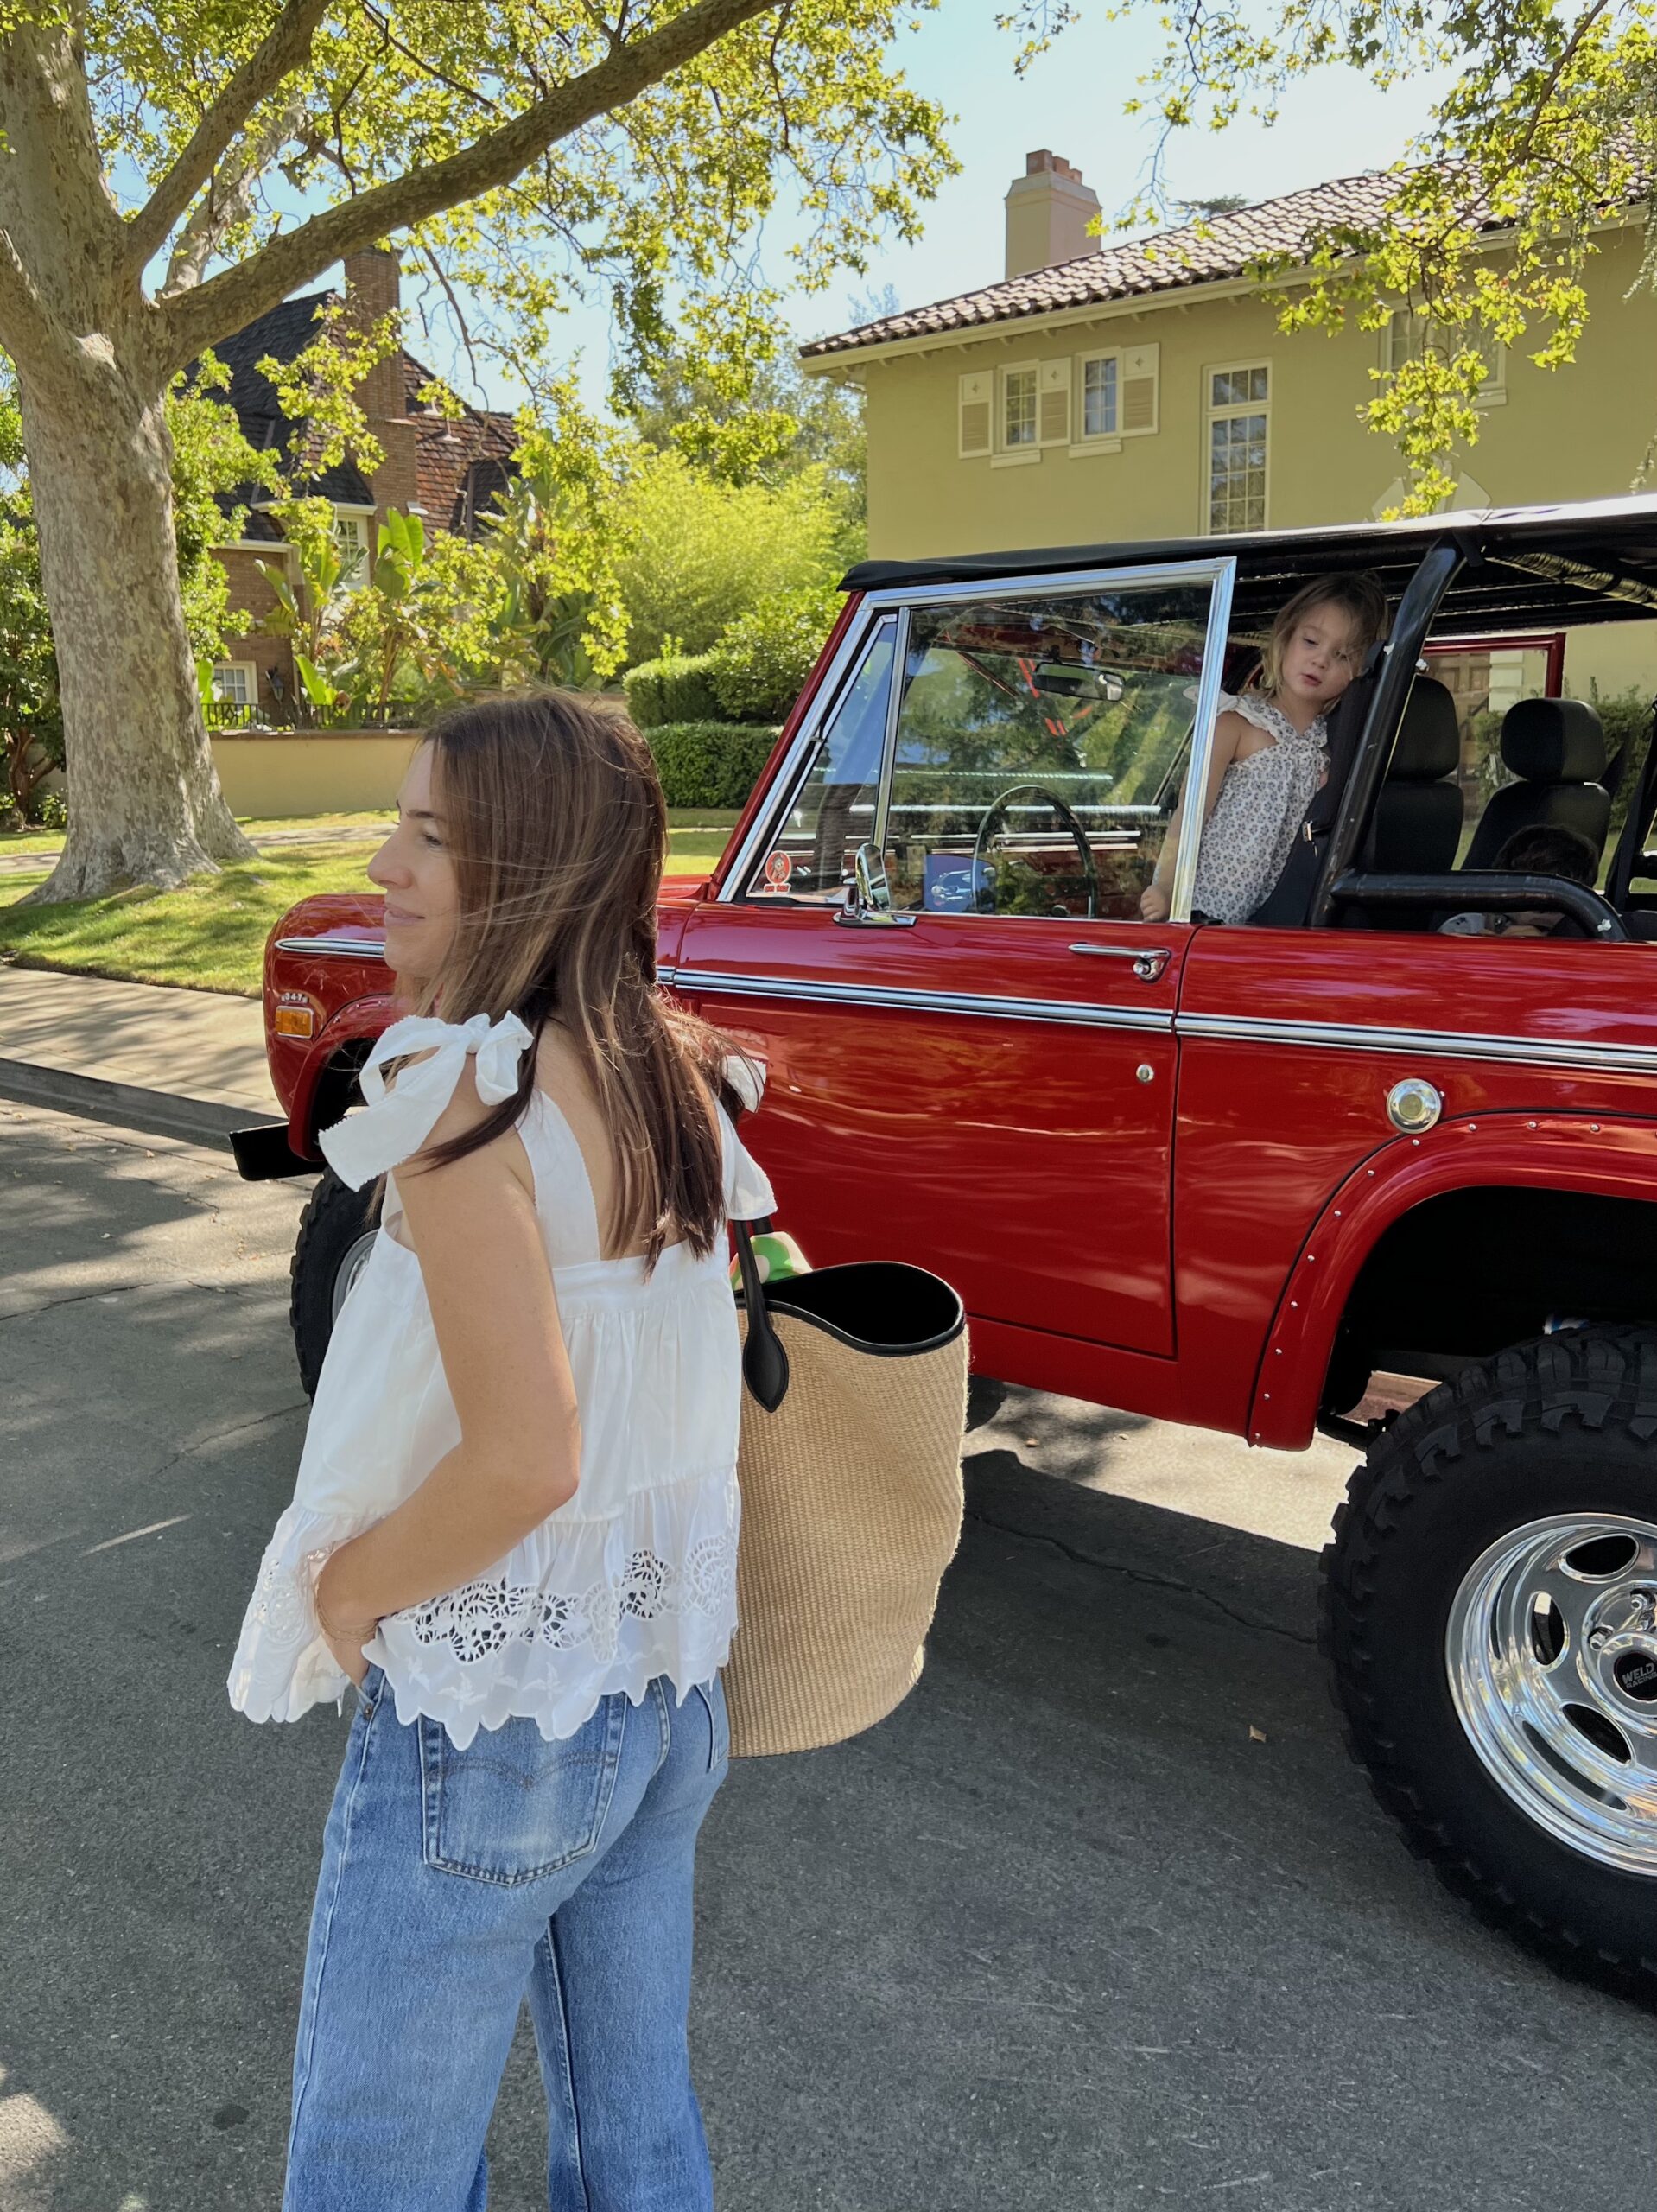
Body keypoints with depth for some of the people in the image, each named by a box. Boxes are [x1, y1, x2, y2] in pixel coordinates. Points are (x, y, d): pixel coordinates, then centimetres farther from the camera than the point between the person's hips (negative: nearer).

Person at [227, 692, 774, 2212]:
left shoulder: (463, 1088, -23)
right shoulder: (677, 1078, 0)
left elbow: (525, 1454, -28)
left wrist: (348, 1587, -12)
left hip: (488, 1712, -7)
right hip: (667, 1681, 7)